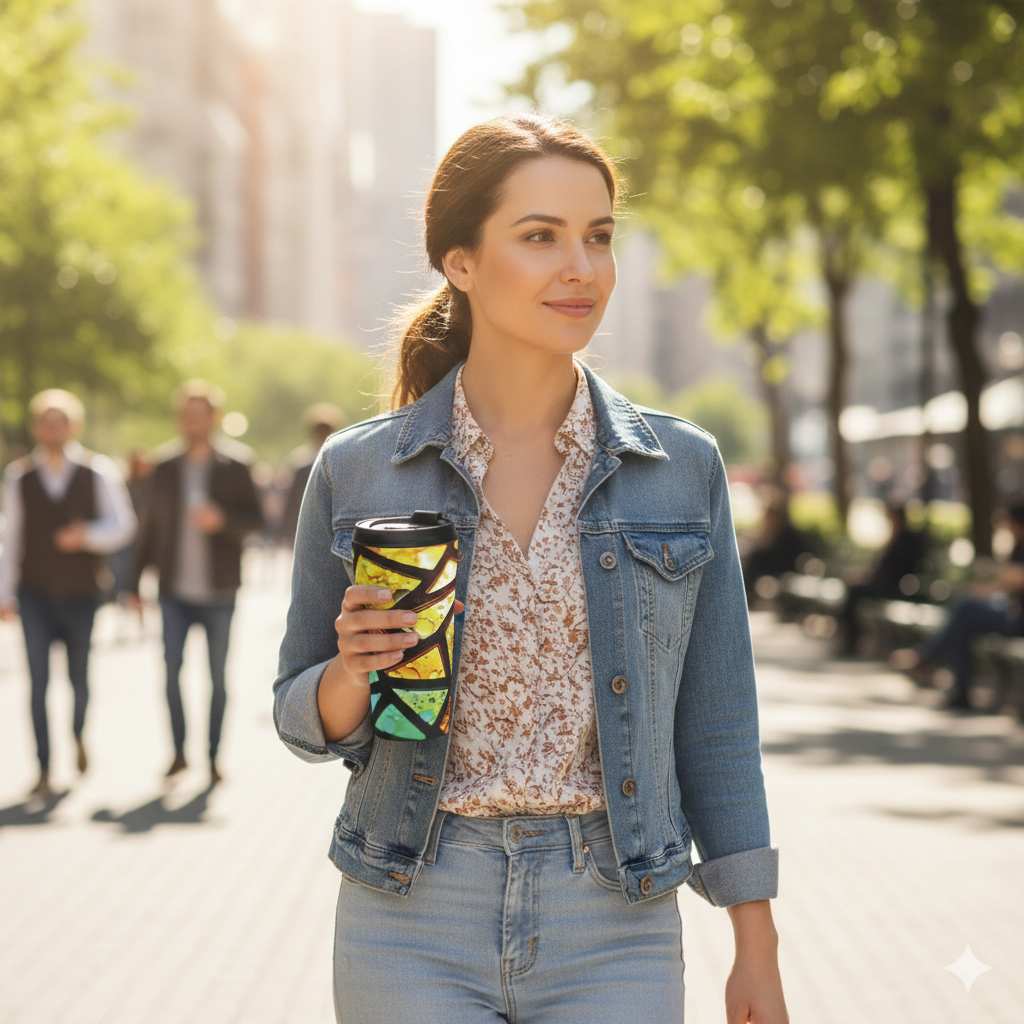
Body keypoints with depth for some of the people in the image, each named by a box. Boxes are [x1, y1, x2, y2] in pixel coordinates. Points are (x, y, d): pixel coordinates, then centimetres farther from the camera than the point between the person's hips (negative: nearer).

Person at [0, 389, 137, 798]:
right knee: (38, 680, -8)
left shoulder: (98, 472, -1)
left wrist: (87, 535, -22)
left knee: (79, 678, 9)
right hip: (35, 594, 0)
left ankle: (78, 734, 41)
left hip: (82, 594, 0)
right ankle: (44, 771, -5)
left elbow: (122, 525, -3)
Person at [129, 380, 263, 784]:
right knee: (172, 667, -10)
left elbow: (255, 520, -1)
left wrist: (223, 519, -22)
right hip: (175, 589, 1)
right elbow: (148, 528, 9)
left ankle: (213, 757, 14)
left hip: (218, 591, -1)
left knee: (217, 676, 4)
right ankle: (178, 750, 4)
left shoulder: (235, 465, -1)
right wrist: (135, 583, 8)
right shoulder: (165, 468, 5)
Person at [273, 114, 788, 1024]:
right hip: (413, 935, 0)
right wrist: (356, 673, -14)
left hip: (612, 937, 0)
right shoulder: (356, 472, -1)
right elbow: (304, 719, 8)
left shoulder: (682, 469, 1)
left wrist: (757, 950, 6)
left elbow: (715, 725, 6)